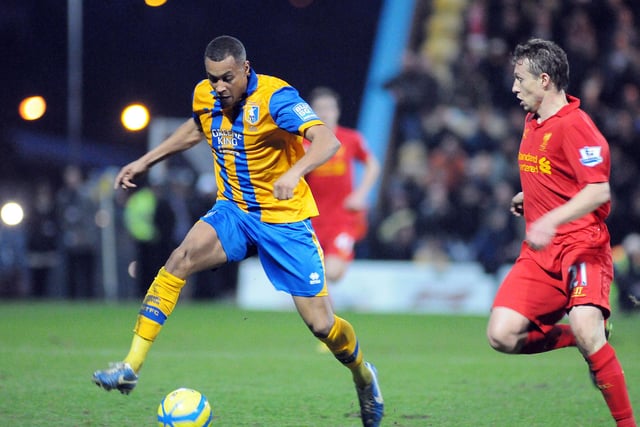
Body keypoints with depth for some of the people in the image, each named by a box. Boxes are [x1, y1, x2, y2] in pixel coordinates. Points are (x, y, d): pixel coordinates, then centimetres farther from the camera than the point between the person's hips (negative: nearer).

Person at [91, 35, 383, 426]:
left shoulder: (274, 97, -21)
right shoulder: (205, 96, -3)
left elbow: (328, 141, -34)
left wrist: (294, 173, -52)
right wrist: (146, 161, 20)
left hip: (285, 219, -4)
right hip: (234, 211, 4)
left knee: (321, 324, -4)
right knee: (182, 258, -26)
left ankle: (363, 376, 30)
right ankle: (131, 366, -27)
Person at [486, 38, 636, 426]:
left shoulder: (574, 125, -12)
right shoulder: (532, 122, 15)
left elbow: (599, 190, -22)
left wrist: (550, 220, -32)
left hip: (581, 244, -8)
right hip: (540, 252, 8)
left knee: (585, 330, -28)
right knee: (502, 335, -9)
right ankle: (586, 339, 13)